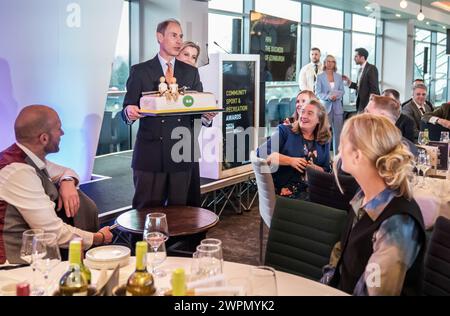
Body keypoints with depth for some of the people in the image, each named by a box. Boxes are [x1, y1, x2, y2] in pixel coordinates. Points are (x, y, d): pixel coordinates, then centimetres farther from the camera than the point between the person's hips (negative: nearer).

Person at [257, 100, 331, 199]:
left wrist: (313, 168, -8)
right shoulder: (285, 131, 4)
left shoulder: (324, 143, 15)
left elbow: (326, 171, 14)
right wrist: (290, 161, -14)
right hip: (283, 190, -4)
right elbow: (262, 152, -7)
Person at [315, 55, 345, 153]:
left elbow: (342, 91, 9)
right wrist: (328, 97, -18)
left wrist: (337, 95, -12)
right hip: (325, 106, -3)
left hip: (337, 107, 3)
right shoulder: (320, 77, 2)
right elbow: (318, 93, -3)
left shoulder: (338, 77, 11)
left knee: (338, 132, 3)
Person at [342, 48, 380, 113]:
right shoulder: (360, 70, 15)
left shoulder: (372, 68, -11)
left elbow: (374, 88, -16)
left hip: (368, 104, -8)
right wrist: (349, 82, 6)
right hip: (361, 104, 8)